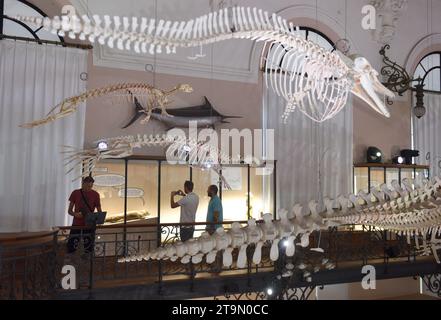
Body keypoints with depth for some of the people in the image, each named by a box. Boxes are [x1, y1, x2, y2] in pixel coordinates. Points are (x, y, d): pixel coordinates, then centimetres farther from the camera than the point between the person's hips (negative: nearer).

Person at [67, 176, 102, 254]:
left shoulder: (95, 194, 1)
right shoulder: (75, 193, 2)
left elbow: (99, 211, 5)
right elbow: (70, 211, 5)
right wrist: (75, 214, -17)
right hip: (76, 224, 0)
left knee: (88, 249, 1)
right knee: (71, 247, -4)